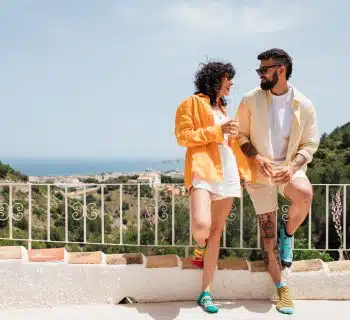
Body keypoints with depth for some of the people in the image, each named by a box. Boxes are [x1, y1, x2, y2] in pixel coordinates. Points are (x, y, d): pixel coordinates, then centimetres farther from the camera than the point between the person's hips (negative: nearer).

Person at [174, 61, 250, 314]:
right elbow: (183, 136, -8)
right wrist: (217, 130, -11)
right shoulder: (192, 102, 3)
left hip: (227, 173, 7)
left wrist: (248, 168, 24)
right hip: (203, 170, -7)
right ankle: (200, 246, 14)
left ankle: (206, 292, 9)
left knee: (217, 231, 4)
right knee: (201, 225, -26)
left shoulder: (223, 108, 25)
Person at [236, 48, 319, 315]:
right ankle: (281, 286, 17)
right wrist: (257, 158, -16)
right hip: (259, 171, 0)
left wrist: (292, 167, -19)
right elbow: (240, 135, 1)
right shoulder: (251, 100, -5)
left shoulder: (304, 105, -5)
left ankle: (288, 233, -1)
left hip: (290, 168, 0)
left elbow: (310, 144, -1)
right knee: (268, 232, 2)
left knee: (305, 195, -34)